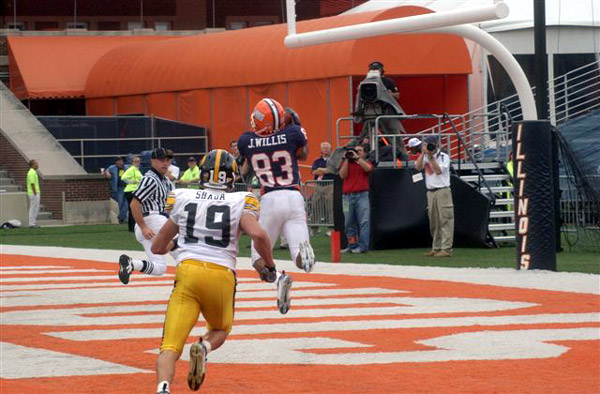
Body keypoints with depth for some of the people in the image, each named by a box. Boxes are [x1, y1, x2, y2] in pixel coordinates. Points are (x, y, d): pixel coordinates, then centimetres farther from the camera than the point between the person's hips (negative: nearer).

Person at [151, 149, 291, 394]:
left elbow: (158, 247, 20)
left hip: (187, 272, 0)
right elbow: (258, 235, -13)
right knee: (220, 329, 28)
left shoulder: (183, 199, 12)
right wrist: (270, 268, 3)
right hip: (222, 276, 0)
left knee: (170, 346, -5)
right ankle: (204, 348, -7)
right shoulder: (239, 203, 5)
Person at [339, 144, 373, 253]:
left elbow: (368, 168, -11)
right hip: (348, 196, 3)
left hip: (362, 195, -3)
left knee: (364, 221, -9)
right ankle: (352, 245, 10)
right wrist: (347, 159, 1)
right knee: (349, 222, 4)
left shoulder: (366, 162, 12)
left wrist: (357, 158, -8)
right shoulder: (346, 163, 17)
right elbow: (343, 175, 2)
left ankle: (363, 246, -11)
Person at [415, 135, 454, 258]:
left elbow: (438, 170, -15)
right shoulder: (425, 157, 14)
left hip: (442, 191, -6)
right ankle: (436, 248, 17)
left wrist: (431, 156, -15)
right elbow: (418, 167, -2)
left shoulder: (443, 157, -2)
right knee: (433, 223, 10)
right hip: (430, 192, 7)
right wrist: (424, 153, -8)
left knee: (445, 220, -10)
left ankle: (446, 249, -14)